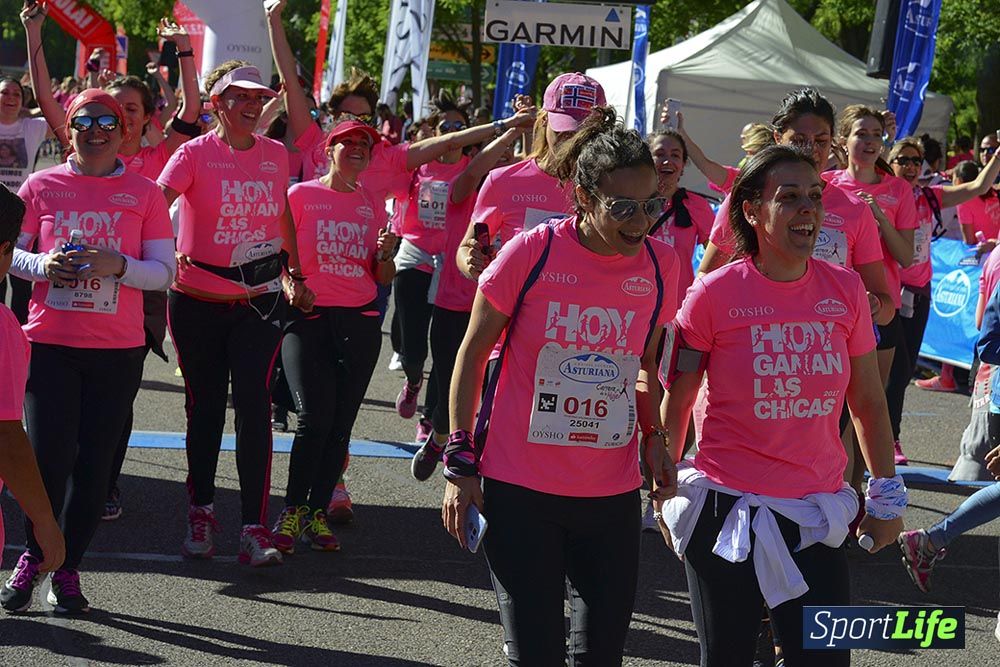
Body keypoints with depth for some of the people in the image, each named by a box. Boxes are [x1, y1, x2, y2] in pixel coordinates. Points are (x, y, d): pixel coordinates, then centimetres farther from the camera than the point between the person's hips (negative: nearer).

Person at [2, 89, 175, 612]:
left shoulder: (144, 193, 4)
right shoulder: (42, 186, 5)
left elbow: (164, 272, 2)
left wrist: (118, 266, -17)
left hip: (118, 348, 1)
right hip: (50, 341, -1)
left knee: (95, 462, 2)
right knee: (48, 456, -7)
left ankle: (67, 569, 15)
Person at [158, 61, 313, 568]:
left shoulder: (276, 155, 6)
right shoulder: (196, 153, -5)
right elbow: (156, 202, -21)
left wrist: (294, 275, 19)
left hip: (259, 302, 1)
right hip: (197, 301, -1)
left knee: (254, 406, -9)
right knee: (205, 407, 9)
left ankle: (255, 530, -9)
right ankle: (201, 512, 26)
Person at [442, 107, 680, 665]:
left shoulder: (661, 264, -1)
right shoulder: (531, 253, -11)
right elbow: (473, 354, -2)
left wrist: (655, 439, 2)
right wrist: (461, 463, -4)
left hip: (612, 494, 3)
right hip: (520, 490, -3)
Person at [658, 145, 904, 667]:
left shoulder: (845, 290, 0)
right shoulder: (713, 295, -8)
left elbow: (868, 403, 9)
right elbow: (675, 404, 1)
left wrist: (887, 495, 11)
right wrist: (664, 494, 4)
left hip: (817, 517, 3)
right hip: (726, 511, -2)